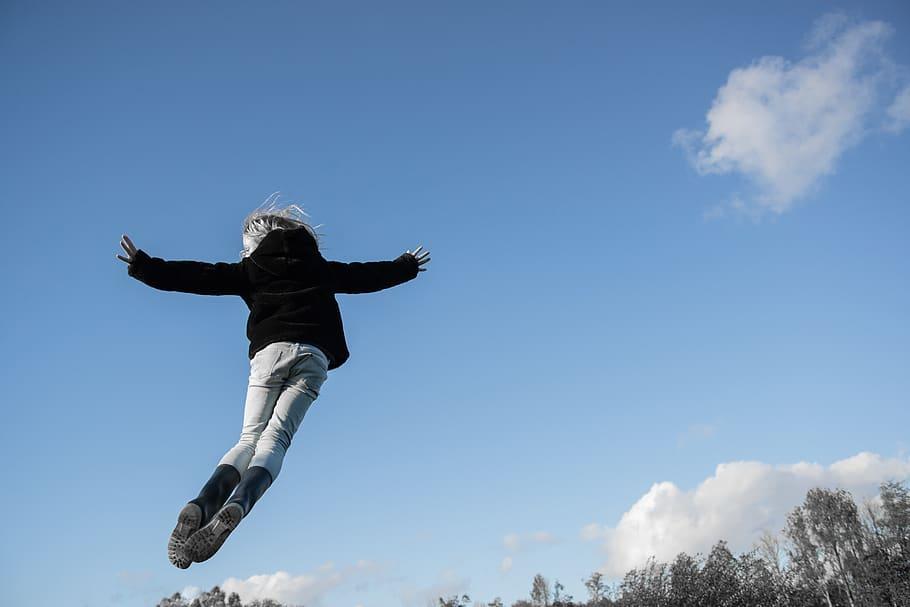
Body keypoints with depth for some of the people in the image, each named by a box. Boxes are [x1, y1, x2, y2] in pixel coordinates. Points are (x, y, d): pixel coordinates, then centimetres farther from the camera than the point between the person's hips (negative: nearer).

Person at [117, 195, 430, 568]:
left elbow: (199, 277, 16)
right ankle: (236, 507, -34)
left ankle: (200, 506, -22)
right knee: (275, 438, -8)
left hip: (269, 352, 0)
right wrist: (406, 266, 53)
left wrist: (144, 267, 25)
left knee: (249, 438, 2)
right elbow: (366, 276, 36)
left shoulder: (251, 268, 20)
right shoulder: (320, 267, 26)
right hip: (313, 356, 0)